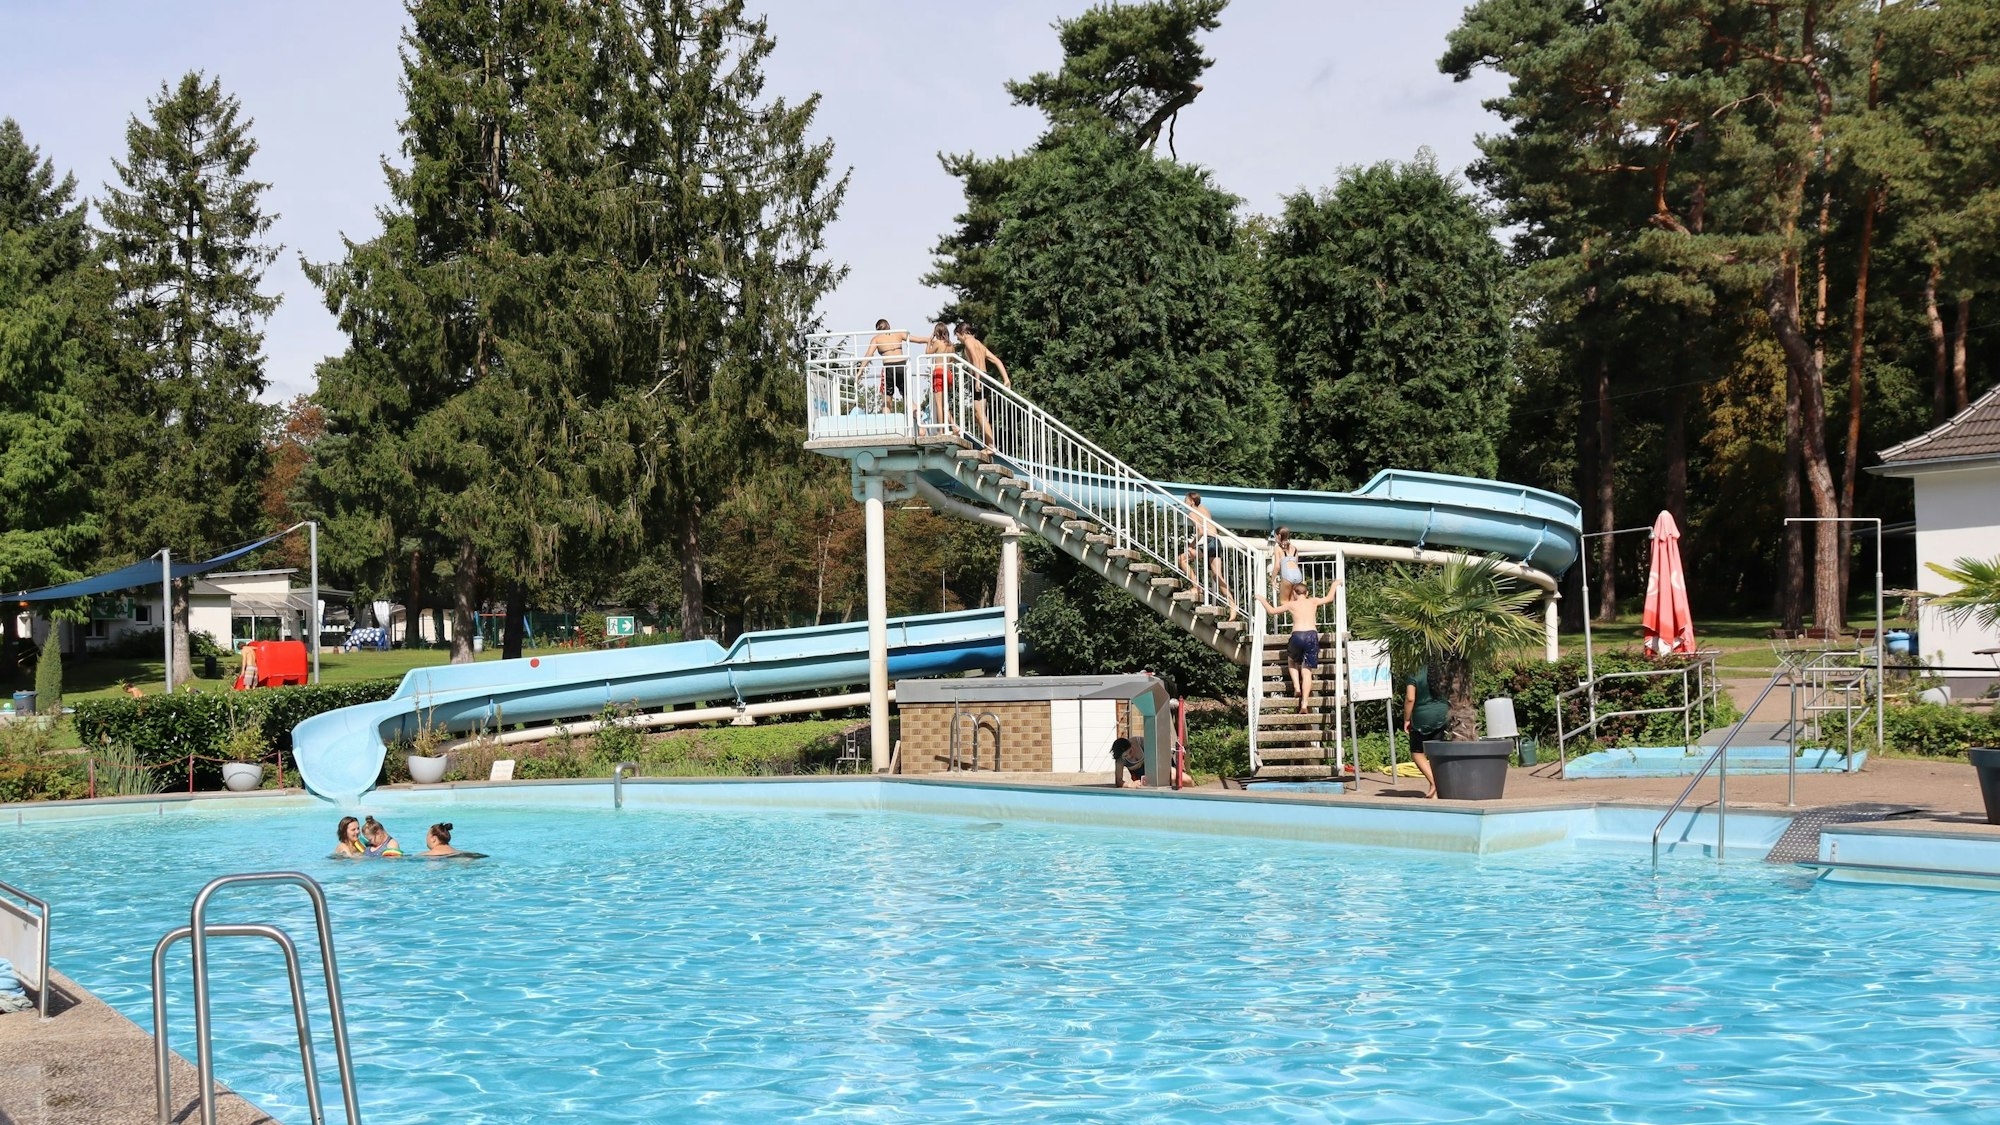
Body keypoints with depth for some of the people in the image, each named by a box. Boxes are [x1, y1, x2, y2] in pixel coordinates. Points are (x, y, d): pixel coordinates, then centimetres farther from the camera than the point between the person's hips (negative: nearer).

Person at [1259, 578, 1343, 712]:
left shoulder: (1291, 605, 11)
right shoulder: (1313, 602, 14)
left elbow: (1271, 610, 20)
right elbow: (1329, 598, 28)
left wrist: (1262, 600, 36)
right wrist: (1334, 584, 44)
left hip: (1297, 636, -1)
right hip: (1312, 635, 1)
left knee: (1291, 661, 30)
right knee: (1307, 671, 3)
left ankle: (1296, 686, 8)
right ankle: (1304, 703, -8)